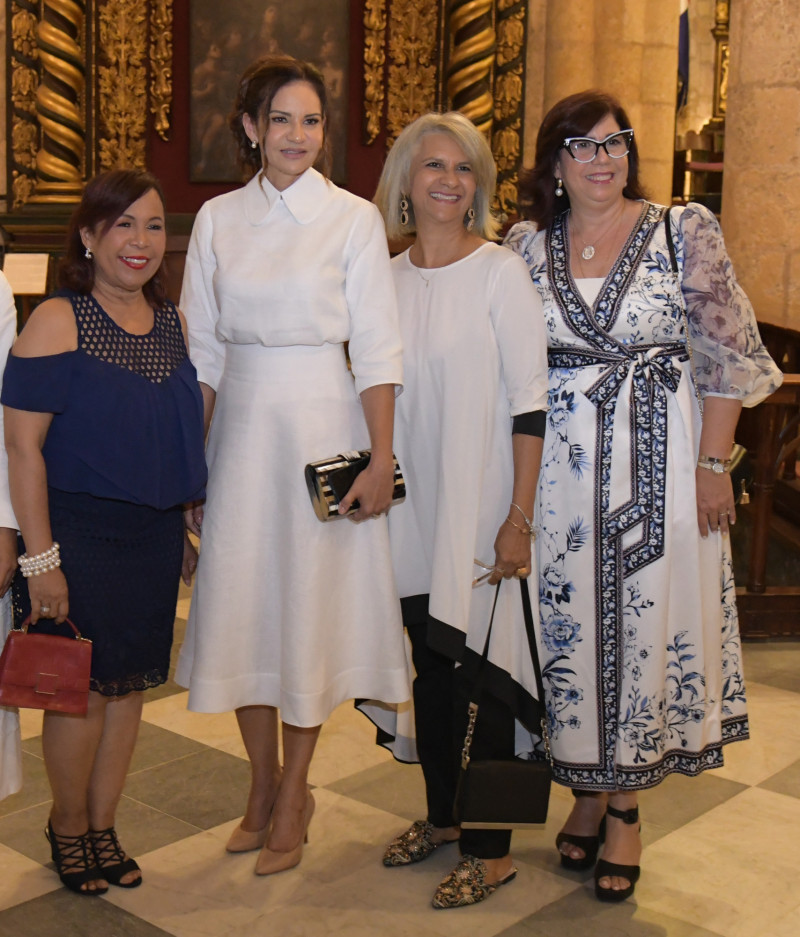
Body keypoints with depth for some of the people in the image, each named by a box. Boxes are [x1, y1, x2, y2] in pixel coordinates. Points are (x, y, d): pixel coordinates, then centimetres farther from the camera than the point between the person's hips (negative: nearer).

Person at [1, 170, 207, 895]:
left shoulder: (174, 322, 8)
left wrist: (180, 531, 18)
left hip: (155, 532, 6)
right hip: (79, 531, -6)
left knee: (130, 684, 12)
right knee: (83, 689, 2)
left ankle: (103, 827, 30)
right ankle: (68, 825, 27)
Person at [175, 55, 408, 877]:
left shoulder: (353, 219, -2)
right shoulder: (218, 219, 6)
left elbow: (376, 351, -5)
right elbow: (202, 351, 8)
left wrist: (381, 460, -12)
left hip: (322, 427, -3)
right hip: (240, 429, 3)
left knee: (312, 604, 3)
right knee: (241, 602, 7)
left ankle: (293, 795, 19)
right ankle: (263, 783, 26)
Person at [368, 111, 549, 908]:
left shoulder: (500, 272, -8)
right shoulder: (388, 278, 7)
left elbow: (529, 403, -11)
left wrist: (519, 519, -15)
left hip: (479, 506, -5)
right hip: (412, 506, 5)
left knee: (478, 669, 0)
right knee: (430, 663, 14)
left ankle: (490, 848, 14)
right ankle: (442, 813, 31)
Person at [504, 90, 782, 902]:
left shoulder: (685, 232, -3)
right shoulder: (526, 245, 5)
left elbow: (726, 356, -3)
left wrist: (713, 464, -8)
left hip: (657, 459, -2)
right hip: (559, 464, 2)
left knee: (649, 621, 3)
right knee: (570, 621, 7)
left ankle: (627, 807, 19)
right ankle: (587, 791, 26)